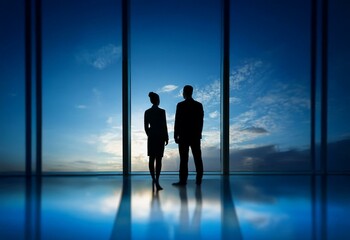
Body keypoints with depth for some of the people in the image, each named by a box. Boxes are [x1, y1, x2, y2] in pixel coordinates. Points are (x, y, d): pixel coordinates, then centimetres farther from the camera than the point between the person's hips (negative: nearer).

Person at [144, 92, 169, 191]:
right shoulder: (162, 111, -10)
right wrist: (166, 138, -1)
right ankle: (157, 181, -6)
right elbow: (164, 125, -10)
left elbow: (146, 127, 7)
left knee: (151, 159, 9)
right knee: (158, 159, -3)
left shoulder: (147, 112, 4)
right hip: (160, 136, -4)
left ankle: (153, 179, 9)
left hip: (151, 137, 4)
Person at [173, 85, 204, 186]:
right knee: (197, 158, 7)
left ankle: (183, 180, 0)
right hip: (196, 136, 4)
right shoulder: (199, 105, 4)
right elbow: (201, 121, 7)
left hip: (184, 136, -4)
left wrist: (176, 136, -2)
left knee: (184, 159, -1)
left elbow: (177, 122, -8)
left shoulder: (180, 105, -8)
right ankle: (199, 180, 11)